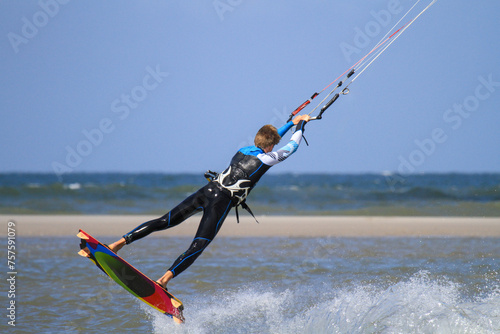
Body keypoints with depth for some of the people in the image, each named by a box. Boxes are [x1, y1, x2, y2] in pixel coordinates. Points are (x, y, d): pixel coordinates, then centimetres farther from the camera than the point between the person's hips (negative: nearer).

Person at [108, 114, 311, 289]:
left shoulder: (243, 150, 19)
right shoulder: (267, 158, 0)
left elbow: (265, 142, 40)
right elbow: (292, 147, 19)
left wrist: (291, 123, 50)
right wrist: (300, 125, 37)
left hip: (207, 191, 7)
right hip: (221, 202, -7)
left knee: (164, 221, 6)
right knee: (198, 247, -12)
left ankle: (121, 242, -1)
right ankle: (164, 279, -28)